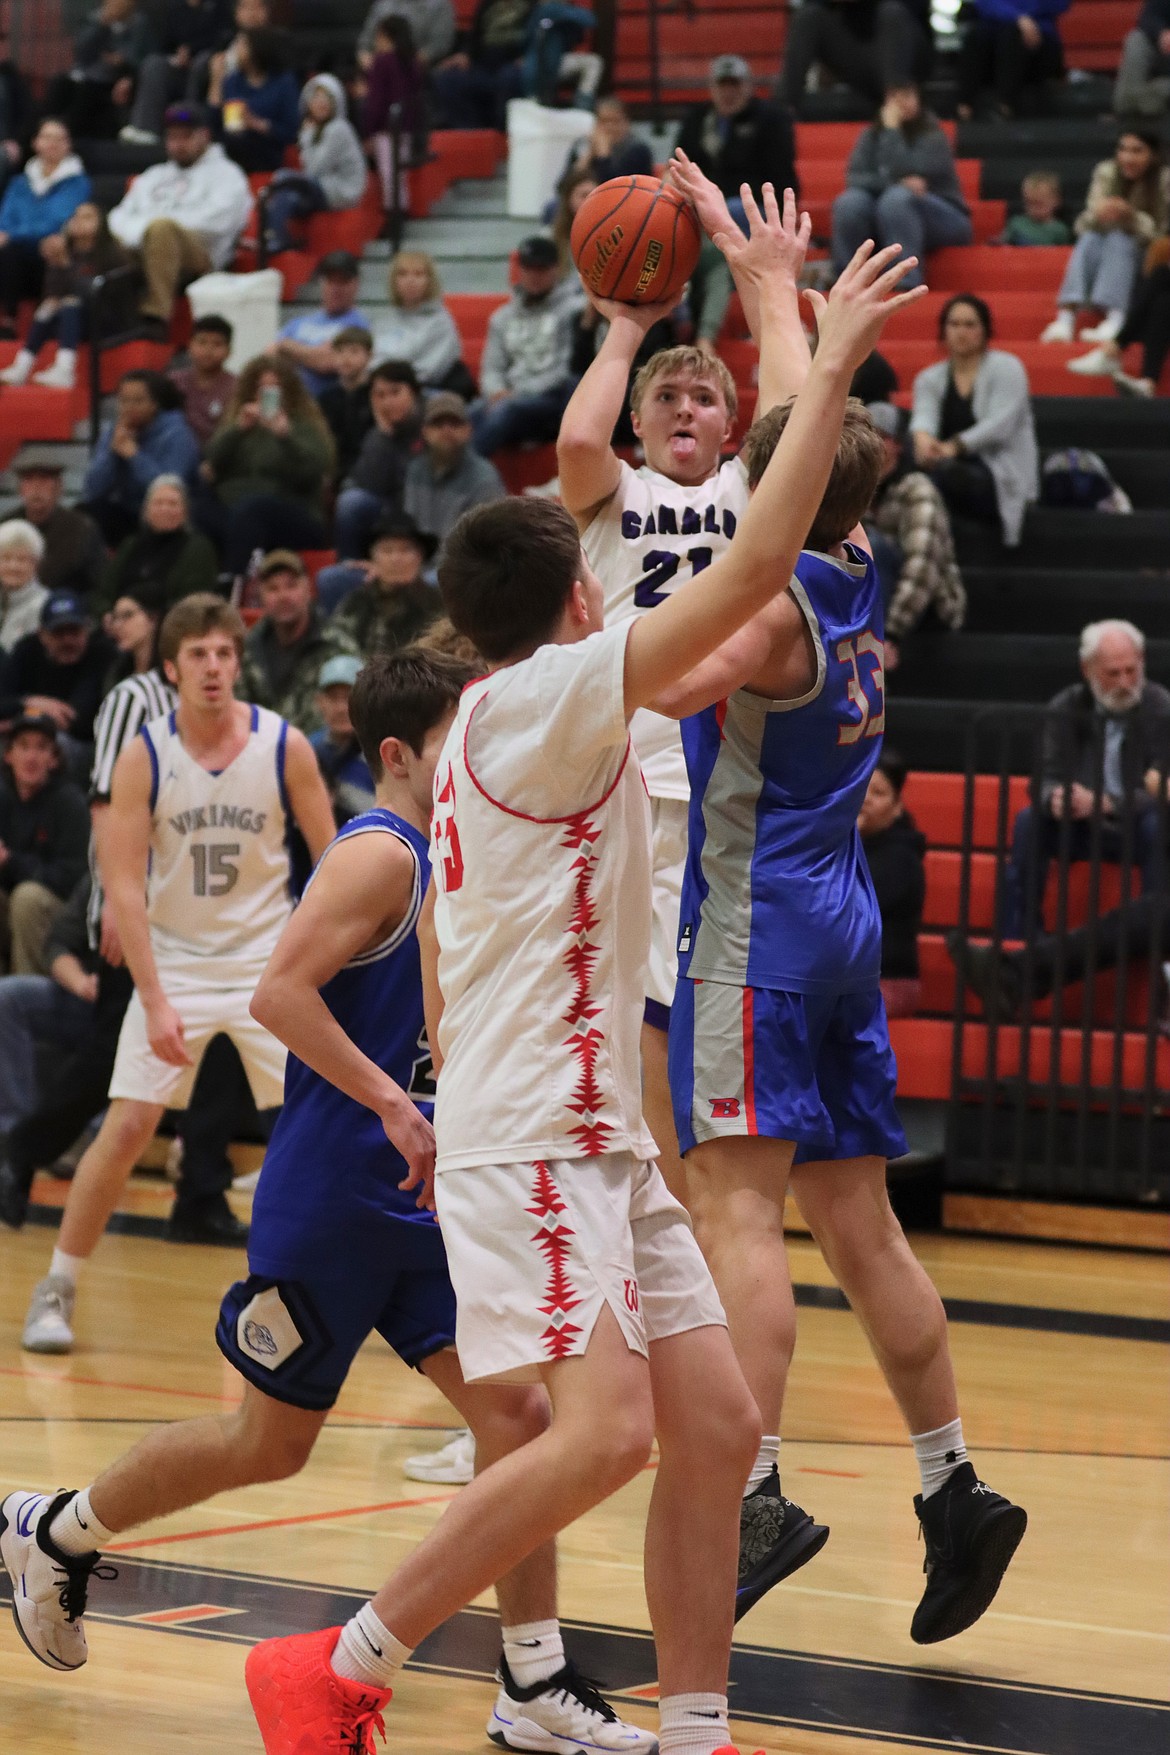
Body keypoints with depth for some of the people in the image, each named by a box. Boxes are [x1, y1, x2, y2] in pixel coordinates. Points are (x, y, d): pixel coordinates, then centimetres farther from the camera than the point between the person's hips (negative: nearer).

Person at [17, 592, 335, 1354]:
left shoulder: (286, 747, -8)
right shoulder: (144, 757, -10)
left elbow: (333, 861, 0)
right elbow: (123, 881, -11)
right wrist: (156, 1001, -18)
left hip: (266, 961, 1)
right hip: (174, 958, 0)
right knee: (127, 1126, -7)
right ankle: (57, 1291, 6)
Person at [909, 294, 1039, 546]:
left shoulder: (1005, 367, 2)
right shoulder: (929, 378, 14)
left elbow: (1000, 424, -14)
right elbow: (924, 415, -8)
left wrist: (954, 447, -31)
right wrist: (922, 437, -35)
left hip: (1002, 478, -5)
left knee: (945, 471, -37)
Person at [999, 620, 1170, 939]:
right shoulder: (1065, 709, -3)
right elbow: (1046, 778, -6)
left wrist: (1103, 804, -35)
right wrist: (1054, 797, -33)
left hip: (1138, 830, -2)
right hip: (1083, 829, 2)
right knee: (1029, 821, -24)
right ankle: (1014, 939, -24)